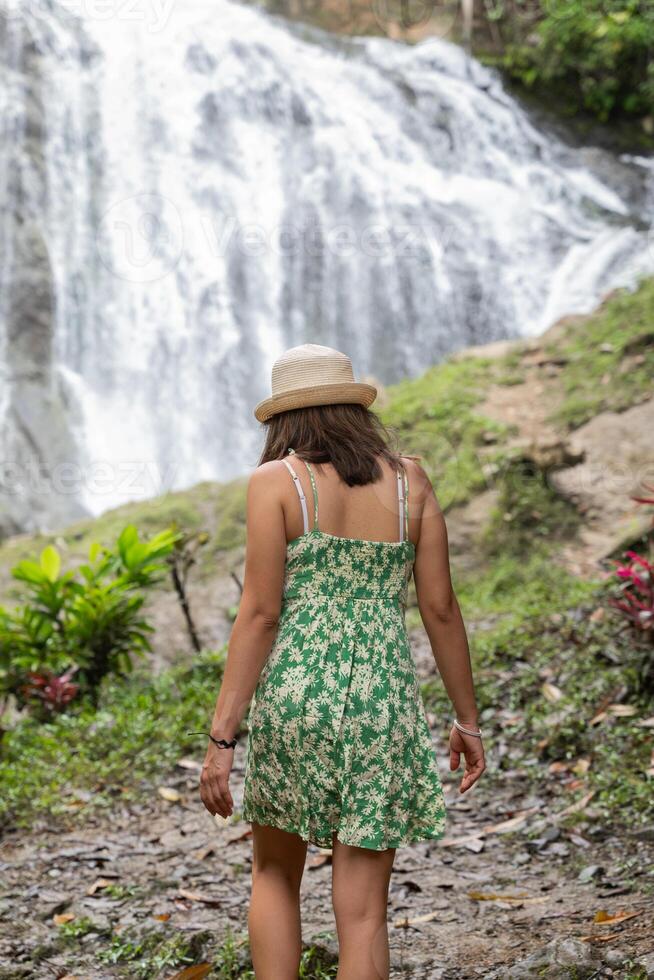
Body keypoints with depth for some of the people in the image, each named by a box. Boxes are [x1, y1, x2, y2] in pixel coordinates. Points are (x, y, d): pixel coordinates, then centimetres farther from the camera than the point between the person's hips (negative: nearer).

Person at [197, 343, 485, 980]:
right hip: (383, 704, 2)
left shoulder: (275, 482, -3)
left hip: (295, 695, -1)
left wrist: (221, 739, -8)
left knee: (274, 875, 23)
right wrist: (467, 719, 14)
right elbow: (440, 609, 5)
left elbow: (259, 615, -10)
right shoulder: (409, 480, 5)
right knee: (361, 910, 6)